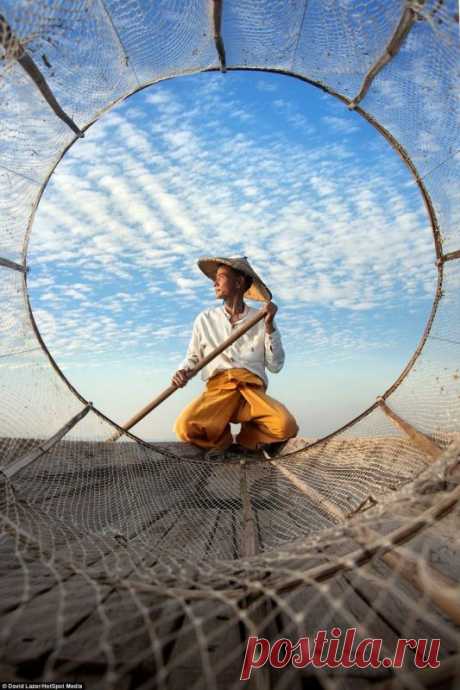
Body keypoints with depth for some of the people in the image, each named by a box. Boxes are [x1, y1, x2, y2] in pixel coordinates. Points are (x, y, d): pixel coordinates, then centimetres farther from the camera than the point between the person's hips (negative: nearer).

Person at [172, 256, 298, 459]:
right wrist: (183, 372, -3)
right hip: (218, 391, 0)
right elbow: (192, 358, 19)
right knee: (185, 427, -30)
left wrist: (269, 326, -2)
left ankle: (246, 439, 2)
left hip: (253, 391, 0)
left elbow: (275, 366, 7)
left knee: (287, 426, -30)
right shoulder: (205, 319, 14)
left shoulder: (261, 320, 11)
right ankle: (222, 440, 3)